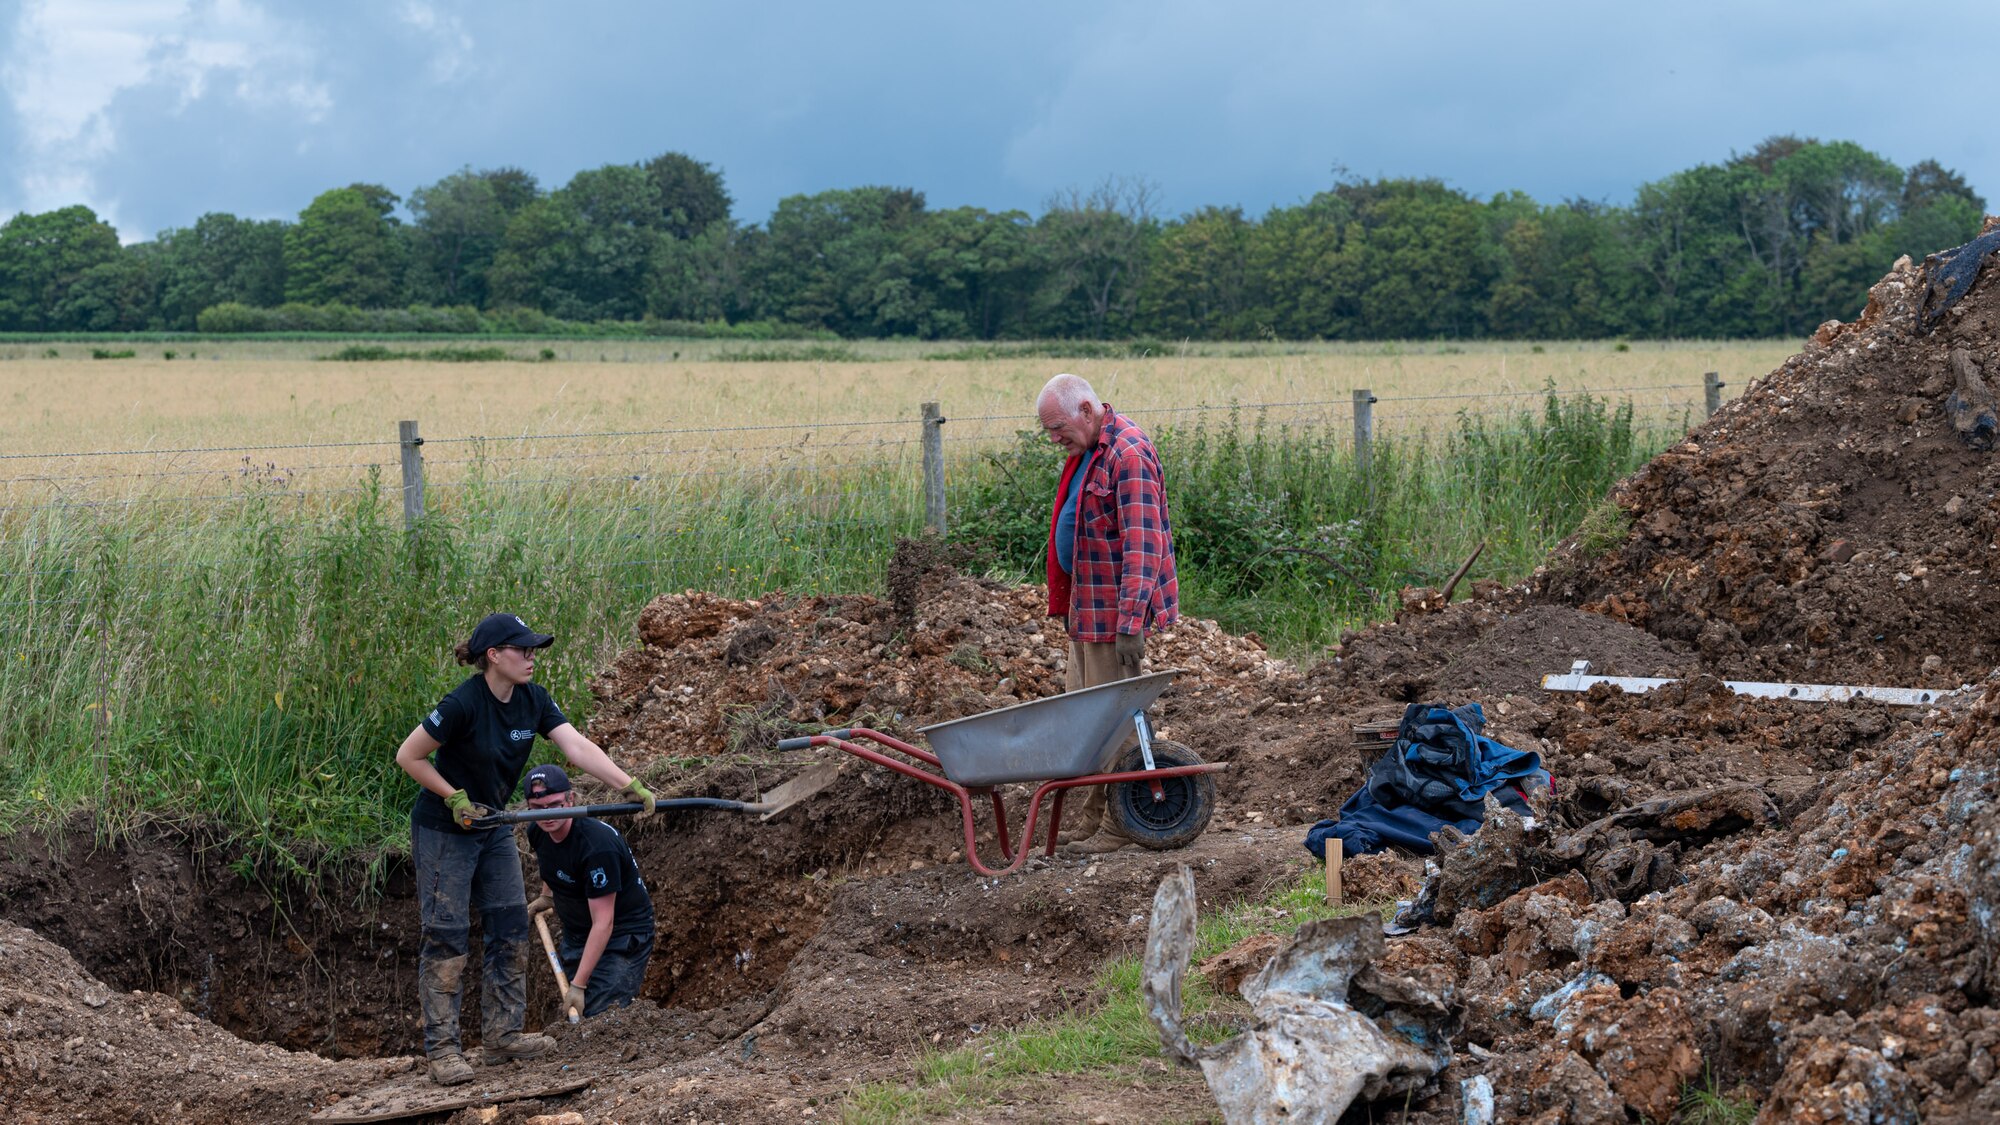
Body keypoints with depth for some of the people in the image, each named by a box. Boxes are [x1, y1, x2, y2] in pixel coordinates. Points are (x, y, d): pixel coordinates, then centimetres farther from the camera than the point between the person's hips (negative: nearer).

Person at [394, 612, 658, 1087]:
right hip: (443, 832, -7)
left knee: (510, 928, 6)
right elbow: (408, 756, -17)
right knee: (446, 935, -6)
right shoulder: (462, 704, -26)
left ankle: (503, 1035, 15)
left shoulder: (533, 700, -6)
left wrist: (631, 787, -26)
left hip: (492, 829, 7)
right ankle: (442, 1050, -1)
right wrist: (456, 799, -19)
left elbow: (578, 747, -15)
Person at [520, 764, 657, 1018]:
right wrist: (547, 896, 14)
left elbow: (603, 924, -30)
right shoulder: (537, 834, -6)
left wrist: (579, 985, -31)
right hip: (575, 934, 8)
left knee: (602, 1018, -22)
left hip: (623, 933, -8)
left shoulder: (597, 847, -31)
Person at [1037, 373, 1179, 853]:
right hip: (1087, 604, 10)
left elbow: (1142, 544, -25)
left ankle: (1119, 827, 1)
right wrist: (1066, 603, 24)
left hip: (1115, 608, -10)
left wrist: (1131, 621, -29)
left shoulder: (1128, 454, -19)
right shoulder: (1088, 451, 14)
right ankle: (1092, 819, 22)